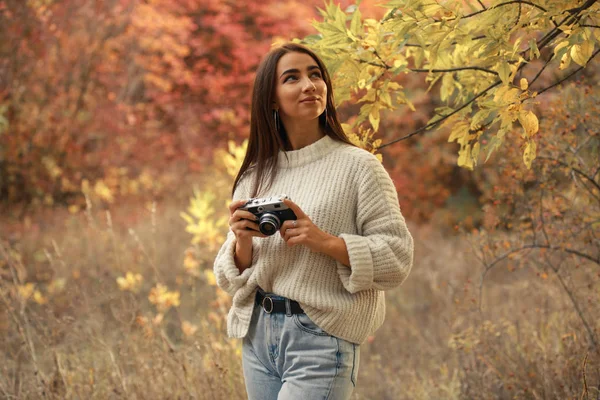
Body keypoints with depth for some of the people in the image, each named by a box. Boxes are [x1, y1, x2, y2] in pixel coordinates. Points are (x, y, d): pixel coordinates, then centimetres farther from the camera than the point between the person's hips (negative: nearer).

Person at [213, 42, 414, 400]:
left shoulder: (357, 165, -4)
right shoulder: (254, 176, 9)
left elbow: (398, 257, -9)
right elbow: (232, 276, 10)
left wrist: (324, 242, -20)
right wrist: (243, 241, -10)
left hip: (322, 339, -5)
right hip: (258, 333, 5)